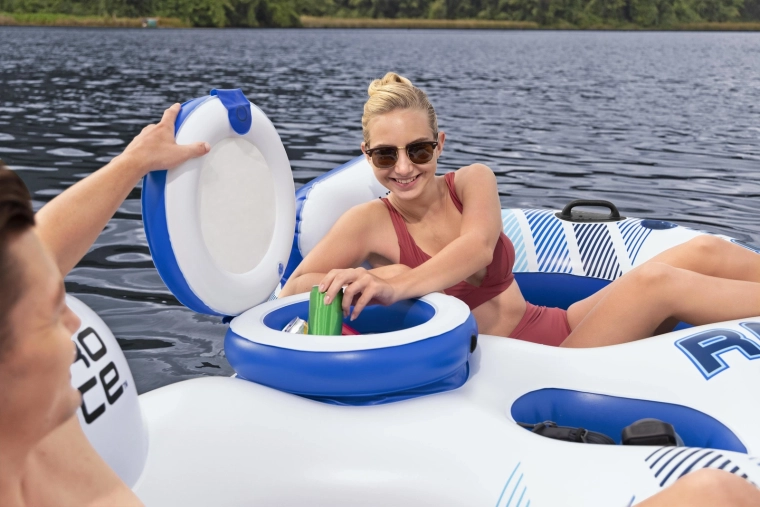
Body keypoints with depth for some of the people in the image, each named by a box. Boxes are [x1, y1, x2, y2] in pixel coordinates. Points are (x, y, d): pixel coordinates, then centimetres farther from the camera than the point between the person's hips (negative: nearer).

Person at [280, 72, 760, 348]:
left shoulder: (474, 181, 2)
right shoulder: (370, 222, -7)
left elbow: (478, 245, -19)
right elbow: (293, 289, -15)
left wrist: (400, 286, -39)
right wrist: (386, 279, -30)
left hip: (559, 329, 6)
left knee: (704, 253, -10)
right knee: (657, 281, -22)